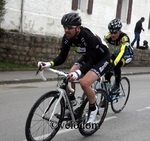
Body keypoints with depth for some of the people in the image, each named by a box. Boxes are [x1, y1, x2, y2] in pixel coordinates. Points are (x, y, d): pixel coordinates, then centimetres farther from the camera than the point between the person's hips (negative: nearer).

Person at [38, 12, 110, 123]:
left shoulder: (87, 37, -35)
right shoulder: (67, 38, -16)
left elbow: (90, 61, -36)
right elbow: (62, 57, -14)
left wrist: (78, 73, -53)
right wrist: (49, 64, -33)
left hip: (102, 58, -7)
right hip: (87, 57, 7)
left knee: (84, 83, -27)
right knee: (68, 78, -11)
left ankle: (93, 108, -2)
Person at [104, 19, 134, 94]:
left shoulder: (124, 38, -34)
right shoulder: (108, 36, -23)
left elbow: (122, 52, -46)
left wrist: (114, 62, -60)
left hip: (126, 56, -4)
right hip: (114, 55, 4)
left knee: (116, 66, -31)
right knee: (107, 74, -12)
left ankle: (117, 86, -13)